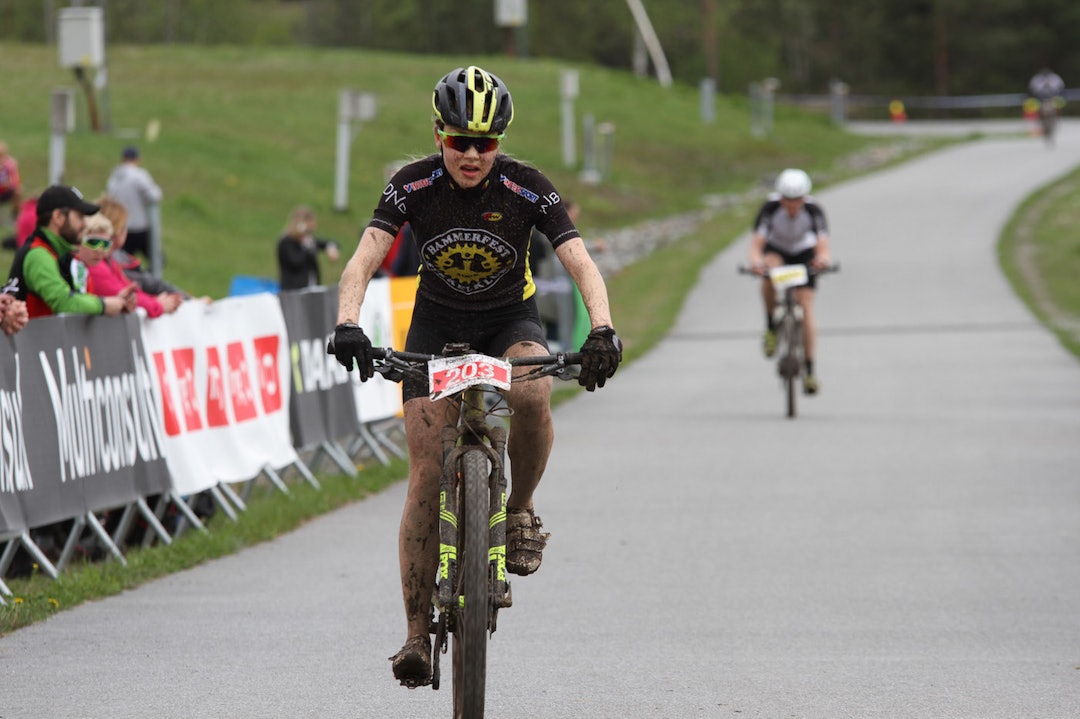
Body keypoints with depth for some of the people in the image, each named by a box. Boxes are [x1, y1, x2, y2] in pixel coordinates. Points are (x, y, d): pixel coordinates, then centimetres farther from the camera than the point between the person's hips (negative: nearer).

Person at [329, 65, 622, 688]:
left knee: (533, 396, -36)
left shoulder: (527, 188, -18)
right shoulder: (414, 186, -16)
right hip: (437, 326, 1)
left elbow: (582, 265, -25)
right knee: (428, 476, -9)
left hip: (511, 321, -1)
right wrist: (348, 324, -44)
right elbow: (364, 261, -25)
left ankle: (521, 512, -8)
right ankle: (418, 635, -3)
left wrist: (602, 330, -44)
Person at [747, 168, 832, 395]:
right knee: (770, 274, -37)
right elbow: (757, 242, -38)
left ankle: (810, 370, -8)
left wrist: (822, 258, -64)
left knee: (806, 306, -12)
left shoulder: (814, 210, -30)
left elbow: (823, 243, -40)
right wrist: (756, 260, -61)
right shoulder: (770, 208, -31)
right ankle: (771, 326, -15)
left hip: (803, 253, 0)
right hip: (776, 250, 0)